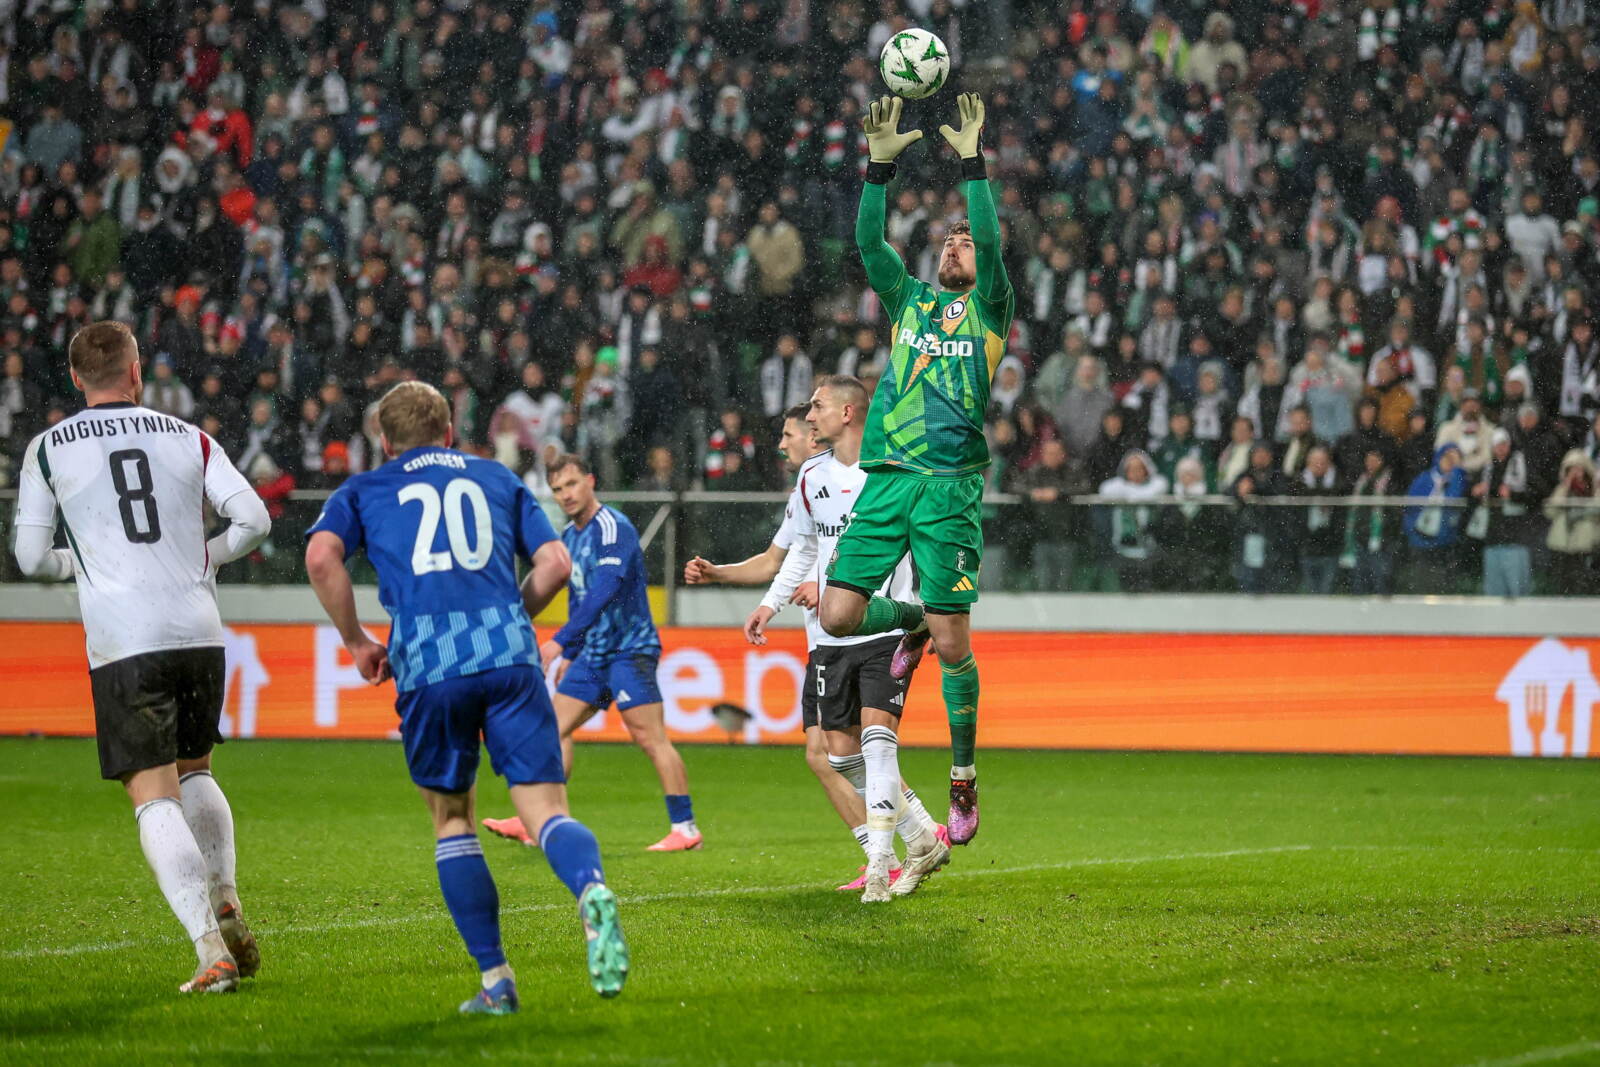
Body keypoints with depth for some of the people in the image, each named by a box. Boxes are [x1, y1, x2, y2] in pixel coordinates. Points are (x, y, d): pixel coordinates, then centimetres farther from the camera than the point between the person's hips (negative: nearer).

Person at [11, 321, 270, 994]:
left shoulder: (48, 449, 4)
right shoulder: (188, 439, 10)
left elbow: (30, 557, 5)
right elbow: (253, 519, 3)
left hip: (123, 642, -3)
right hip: (199, 631, 3)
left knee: (155, 798, -4)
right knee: (194, 772, 26)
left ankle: (211, 950, -16)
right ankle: (226, 905, 14)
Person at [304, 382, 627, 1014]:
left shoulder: (364, 491, 21)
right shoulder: (497, 480, 26)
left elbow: (321, 556, 1)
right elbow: (555, 563, 15)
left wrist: (356, 642, 11)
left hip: (426, 664, 0)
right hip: (507, 653, 1)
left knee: (451, 819, 16)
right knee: (545, 807, -4)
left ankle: (495, 980, 9)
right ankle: (591, 889, -38)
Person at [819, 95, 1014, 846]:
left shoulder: (989, 308, 8)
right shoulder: (909, 300, 18)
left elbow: (990, 241, -9)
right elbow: (868, 240, 5)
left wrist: (971, 162, -14)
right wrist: (881, 164, -6)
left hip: (950, 484, -4)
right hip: (886, 477, 4)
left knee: (953, 641, -5)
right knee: (837, 615, -5)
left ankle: (964, 776, 8)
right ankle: (911, 621, 29)